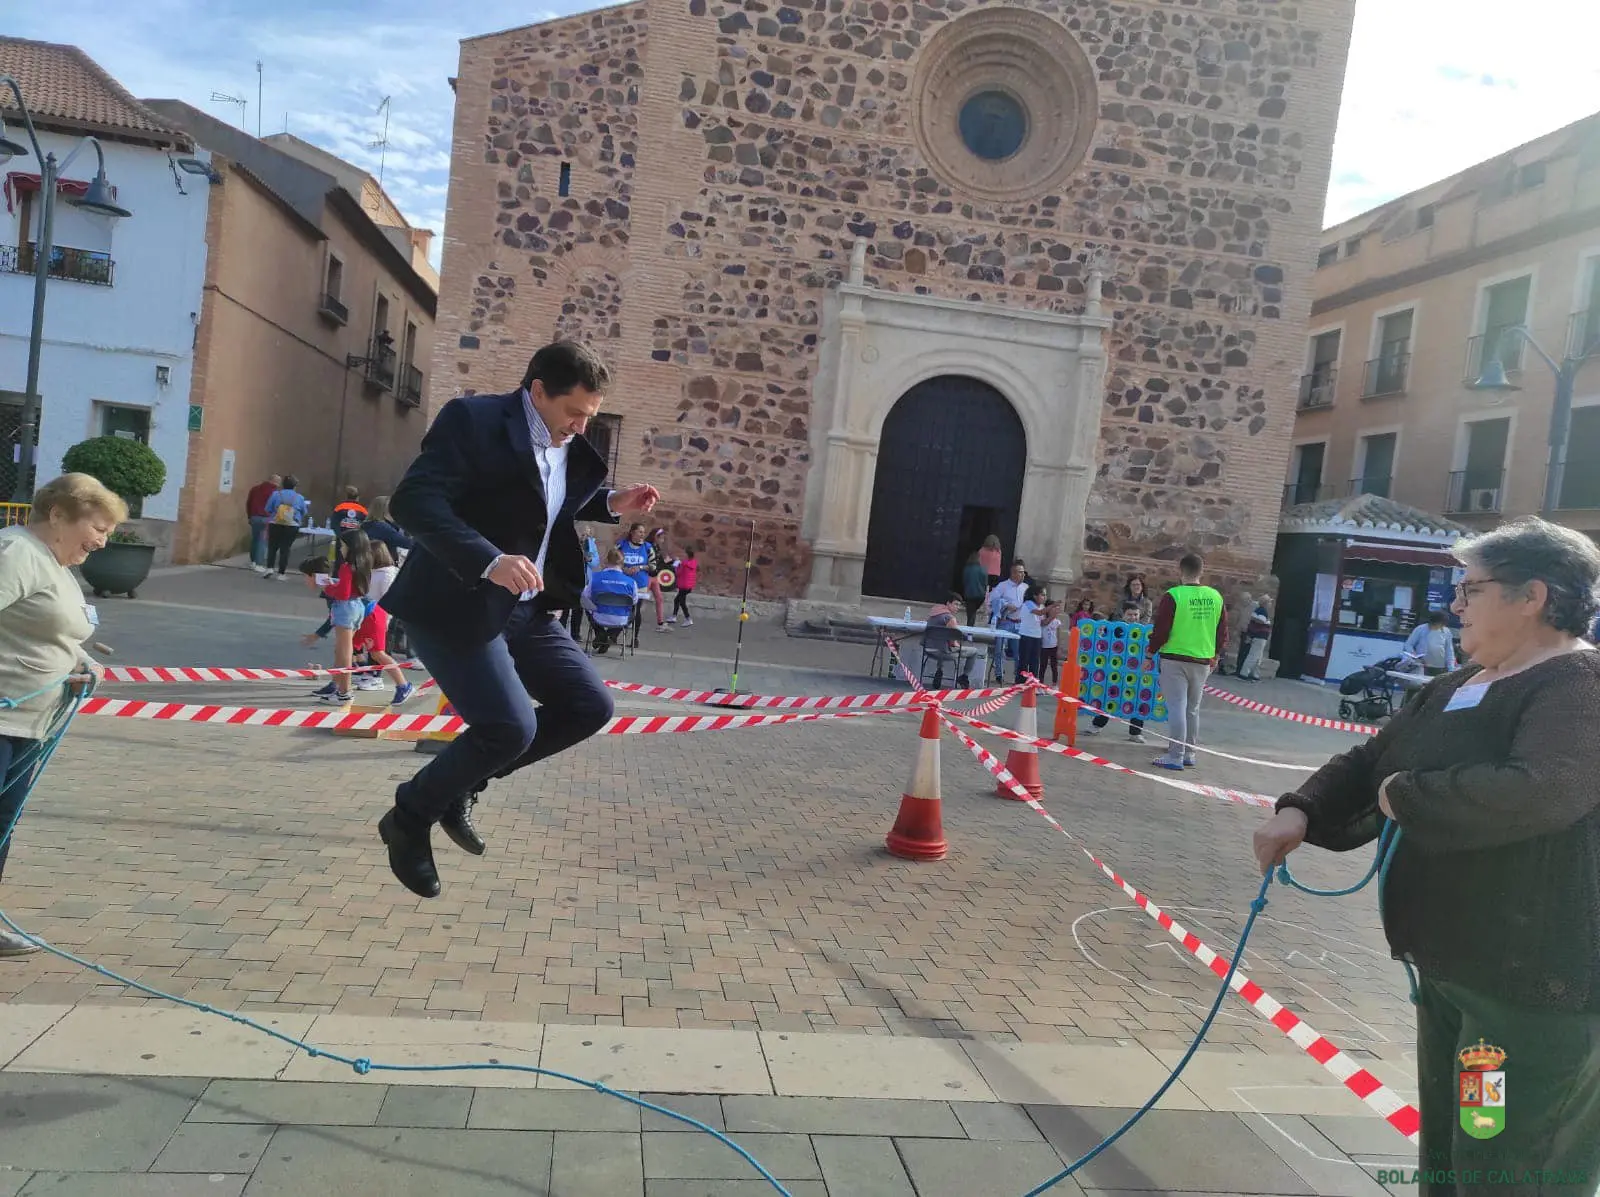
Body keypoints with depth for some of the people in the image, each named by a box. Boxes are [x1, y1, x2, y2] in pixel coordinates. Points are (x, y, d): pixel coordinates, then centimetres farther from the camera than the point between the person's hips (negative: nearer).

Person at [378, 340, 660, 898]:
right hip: (455, 605, -8)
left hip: (525, 609, 9)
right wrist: (488, 561, -38)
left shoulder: (570, 447, 9)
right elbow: (413, 499, -26)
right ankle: (410, 816, 9)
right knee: (512, 726, -18)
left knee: (590, 706, 4)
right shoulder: (473, 419, -16)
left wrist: (612, 503, 6)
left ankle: (458, 784, 18)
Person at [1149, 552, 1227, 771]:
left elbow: (1161, 630, -12)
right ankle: (1189, 753, 22)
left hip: (1175, 660, -5)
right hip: (1203, 662, 5)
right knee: (1192, 709, 15)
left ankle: (1175, 757, -4)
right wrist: (1215, 656, 24)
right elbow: (1223, 632, 11)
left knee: (1177, 708, -3)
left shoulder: (1173, 595, -12)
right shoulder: (1216, 597, 4)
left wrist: (1151, 653, 2)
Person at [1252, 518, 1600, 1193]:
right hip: (1448, 964, 9)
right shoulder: (1454, 689, 12)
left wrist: (1405, 796, -20)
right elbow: (1370, 762, 13)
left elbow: (1536, 792, -34)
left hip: (1537, 985, -9)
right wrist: (1299, 812, -6)